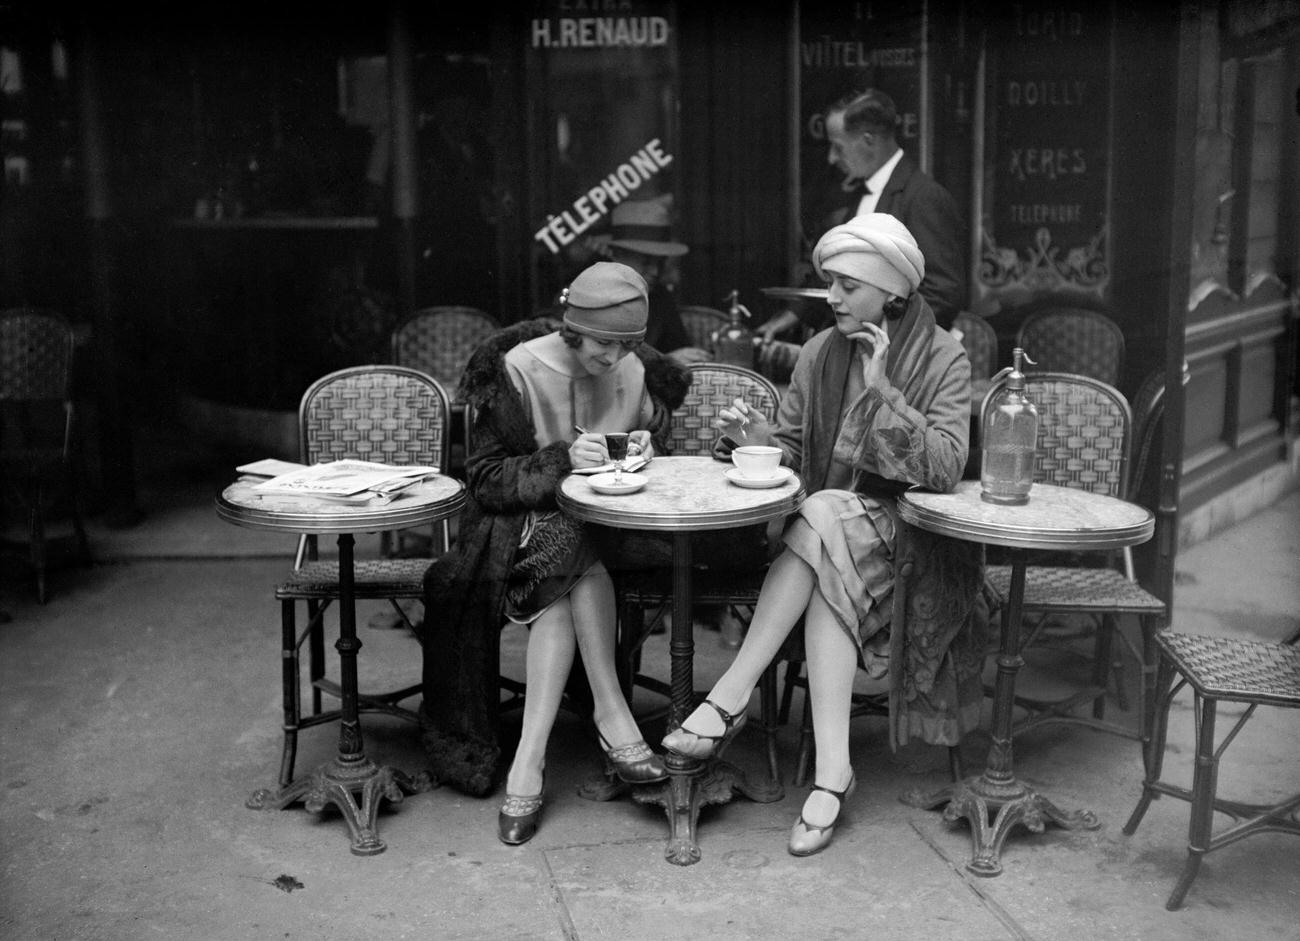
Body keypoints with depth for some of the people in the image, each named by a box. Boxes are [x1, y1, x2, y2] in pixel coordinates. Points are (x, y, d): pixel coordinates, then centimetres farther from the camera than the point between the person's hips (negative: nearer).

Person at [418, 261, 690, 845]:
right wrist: (562, 458, -25)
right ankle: (610, 715, -30)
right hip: (524, 519, -2)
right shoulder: (518, 370, -9)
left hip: (605, 524, 2)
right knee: (573, 563, -36)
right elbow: (486, 478, -11)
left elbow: (648, 472, 16)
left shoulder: (638, 373, 3)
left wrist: (644, 452, -9)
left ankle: (529, 758, -32)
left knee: (564, 587, -32)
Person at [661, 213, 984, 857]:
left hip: (905, 536, -3)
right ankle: (832, 770, -33)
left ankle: (730, 699, -30)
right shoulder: (820, 353, 7)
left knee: (823, 523, -33)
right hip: (829, 529, 3)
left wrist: (880, 391, -22)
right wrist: (754, 435, -15)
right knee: (829, 585, -31)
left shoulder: (944, 360, -5)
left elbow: (944, 468, -17)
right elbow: (791, 453, 7)